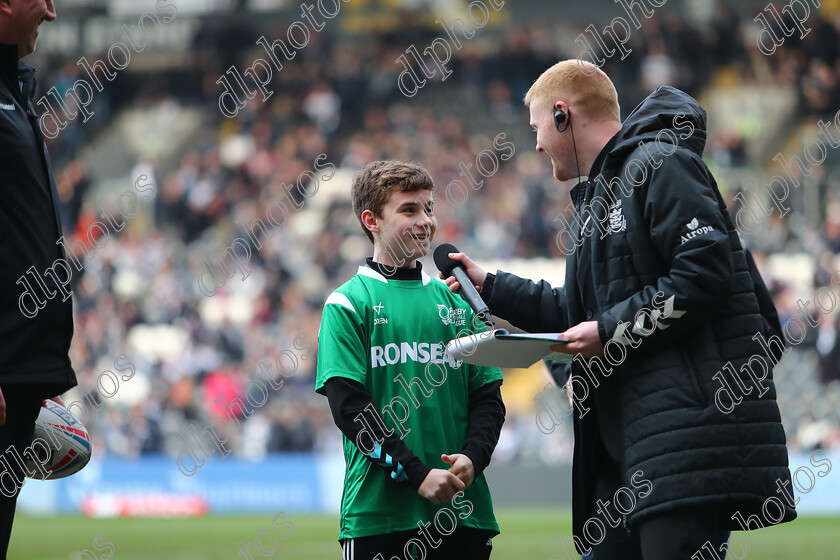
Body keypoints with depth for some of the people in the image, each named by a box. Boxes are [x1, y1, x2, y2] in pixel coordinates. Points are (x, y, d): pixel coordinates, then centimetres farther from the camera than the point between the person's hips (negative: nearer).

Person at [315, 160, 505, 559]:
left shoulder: (455, 302, 15)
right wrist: (416, 473, -16)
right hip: (377, 511, -4)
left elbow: (488, 397, 12)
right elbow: (349, 405, -8)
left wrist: (471, 458, -8)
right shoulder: (347, 303, 1)